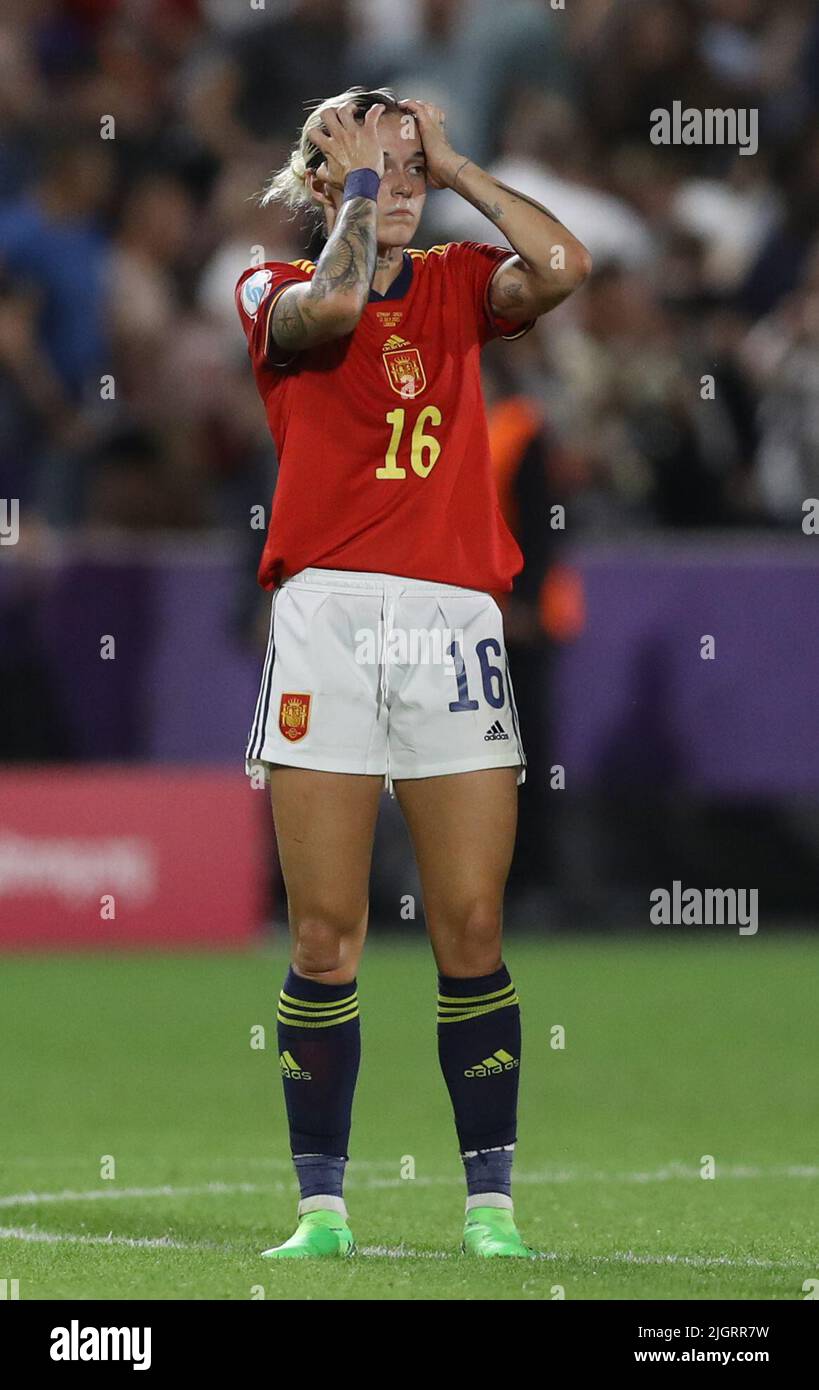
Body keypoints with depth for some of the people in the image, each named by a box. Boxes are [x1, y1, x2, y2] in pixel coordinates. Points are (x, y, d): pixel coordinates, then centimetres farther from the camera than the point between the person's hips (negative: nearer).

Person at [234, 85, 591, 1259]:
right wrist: (358, 187, -2)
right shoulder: (277, 293, 9)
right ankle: (323, 1204, 2)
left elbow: (562, 266, -5)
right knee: (325, 939, -2)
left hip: (455, 621, 2)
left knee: (472, 931, -2)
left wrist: (448, 166, 3)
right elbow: (333, 304, -14)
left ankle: (491, 1202, 3)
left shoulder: (459, 285, 15)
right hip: (328, 618, -2)